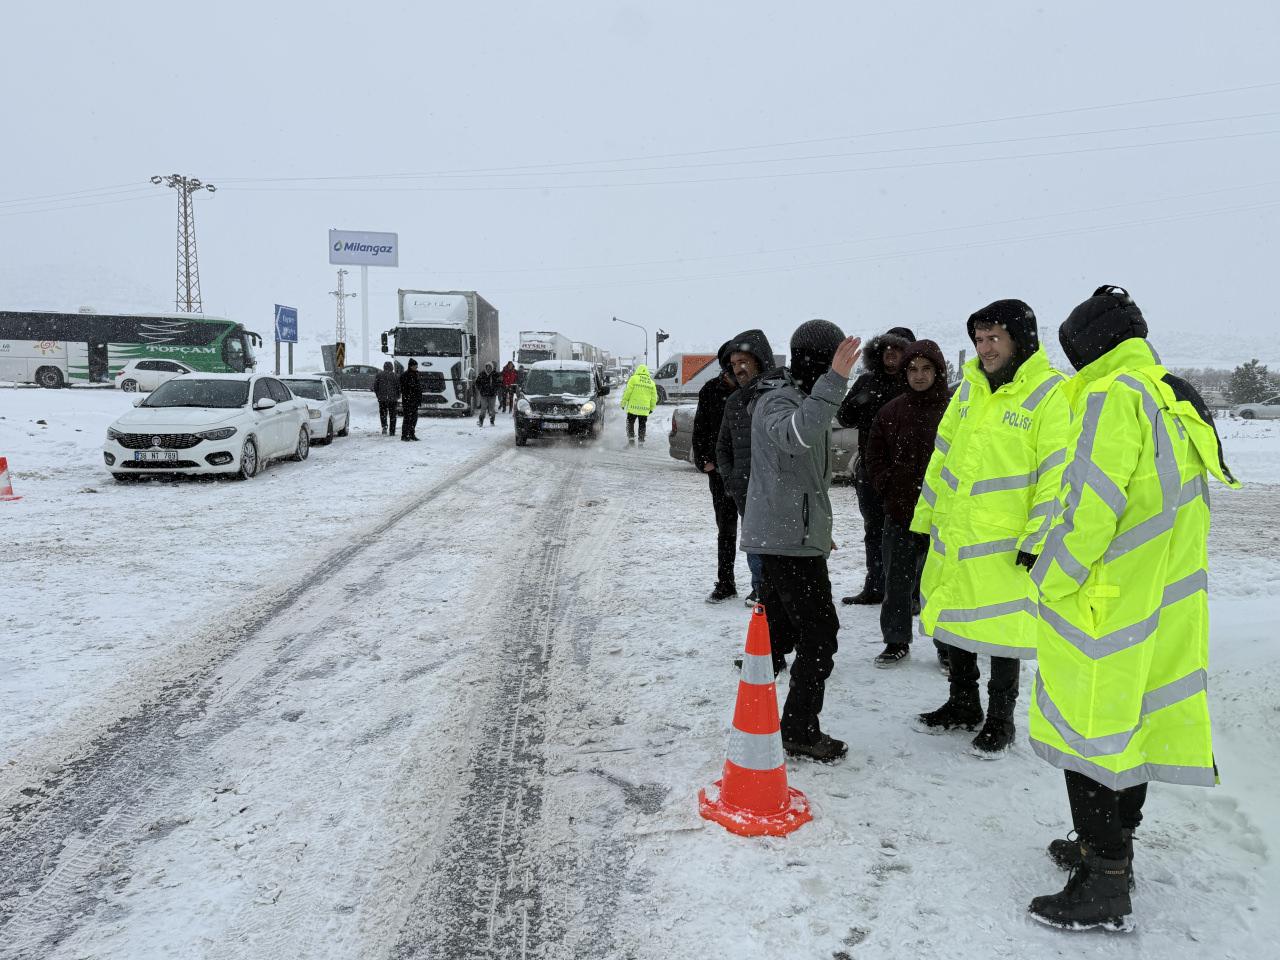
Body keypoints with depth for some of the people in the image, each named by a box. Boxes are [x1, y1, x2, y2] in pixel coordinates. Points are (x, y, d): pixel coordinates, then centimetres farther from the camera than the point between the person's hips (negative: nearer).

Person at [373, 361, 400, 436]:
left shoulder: (379, 375, 0)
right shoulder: (395, 376, -1)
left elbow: (375, 387, 2)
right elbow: (398, 387, 0)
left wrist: (378, 395, 16)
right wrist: (397, 396, 15)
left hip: (382, 398, 0)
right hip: (392, 398, 0)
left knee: (382, 414, 10)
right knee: (392, 415, 8)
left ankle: (384, 426, -15)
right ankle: (392, 432, 8)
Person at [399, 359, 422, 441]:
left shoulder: (416, 375, 14)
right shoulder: (404, 375, -9)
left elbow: (419, 388, 18)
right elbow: (403, 389, -13)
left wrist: (420, 398, 14)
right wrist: (405, 399, -18)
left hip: (415, 400, 7)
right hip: (407, 400, -7)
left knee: (414, 417, 9)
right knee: (407, 417, -6)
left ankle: (412, 434, 18)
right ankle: (404, 435, -1)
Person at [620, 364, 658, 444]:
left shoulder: (634, 378, -3)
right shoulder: (651, 382, 10)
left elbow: (627, 392, -7)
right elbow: (654, 397, 11)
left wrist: (623, 403, 0)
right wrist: (652, 408, 19)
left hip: (633, 407, -3)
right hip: (645, 409, 3)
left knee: (630, 423, 7)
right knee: (642, 425, 12)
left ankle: (631, 439, -4)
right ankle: (641, 441, 11)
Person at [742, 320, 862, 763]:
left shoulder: (799, 396, 18)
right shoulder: (778, 399, -15)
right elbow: (796, 436, -40)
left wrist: (819, 528, 30)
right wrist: (833, 381, -47)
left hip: (792, 534, 10)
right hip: (789, 538, -10)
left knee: (781, 628, 15)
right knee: (820, 632, -5)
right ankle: (800, 731, 5)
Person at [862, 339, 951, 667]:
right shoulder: (892, 411, 7)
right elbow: (875, 456, 12)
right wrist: (887, 487, 1)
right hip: (899, 511, 4)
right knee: (897, 581, 11)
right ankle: (896, 641, 24)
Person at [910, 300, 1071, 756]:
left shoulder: (1050, 393, -11)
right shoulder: (970, 386, 8)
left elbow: (1056, 475, -14)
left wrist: (1036, 540, -17)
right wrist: (924, 518, 13)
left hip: (1005, 543, -6)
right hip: (952, 534, 6)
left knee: (1001, 631, 5)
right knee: (953, 619, 16)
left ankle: (1000, 720, 23)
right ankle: (963, 704, 35)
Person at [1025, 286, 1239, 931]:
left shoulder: (1113, 396, -16)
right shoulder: (1174, 399, 13)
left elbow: (1090, 506, -22)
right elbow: (1167, 506, 16)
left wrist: (1051, 581, -11)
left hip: (1104, 607, -9)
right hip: (1163, 603, 9)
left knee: (1087, 729, 0)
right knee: (1132, 720, 18)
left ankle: (1103, 889, 9)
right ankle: (1112, 848, 34)